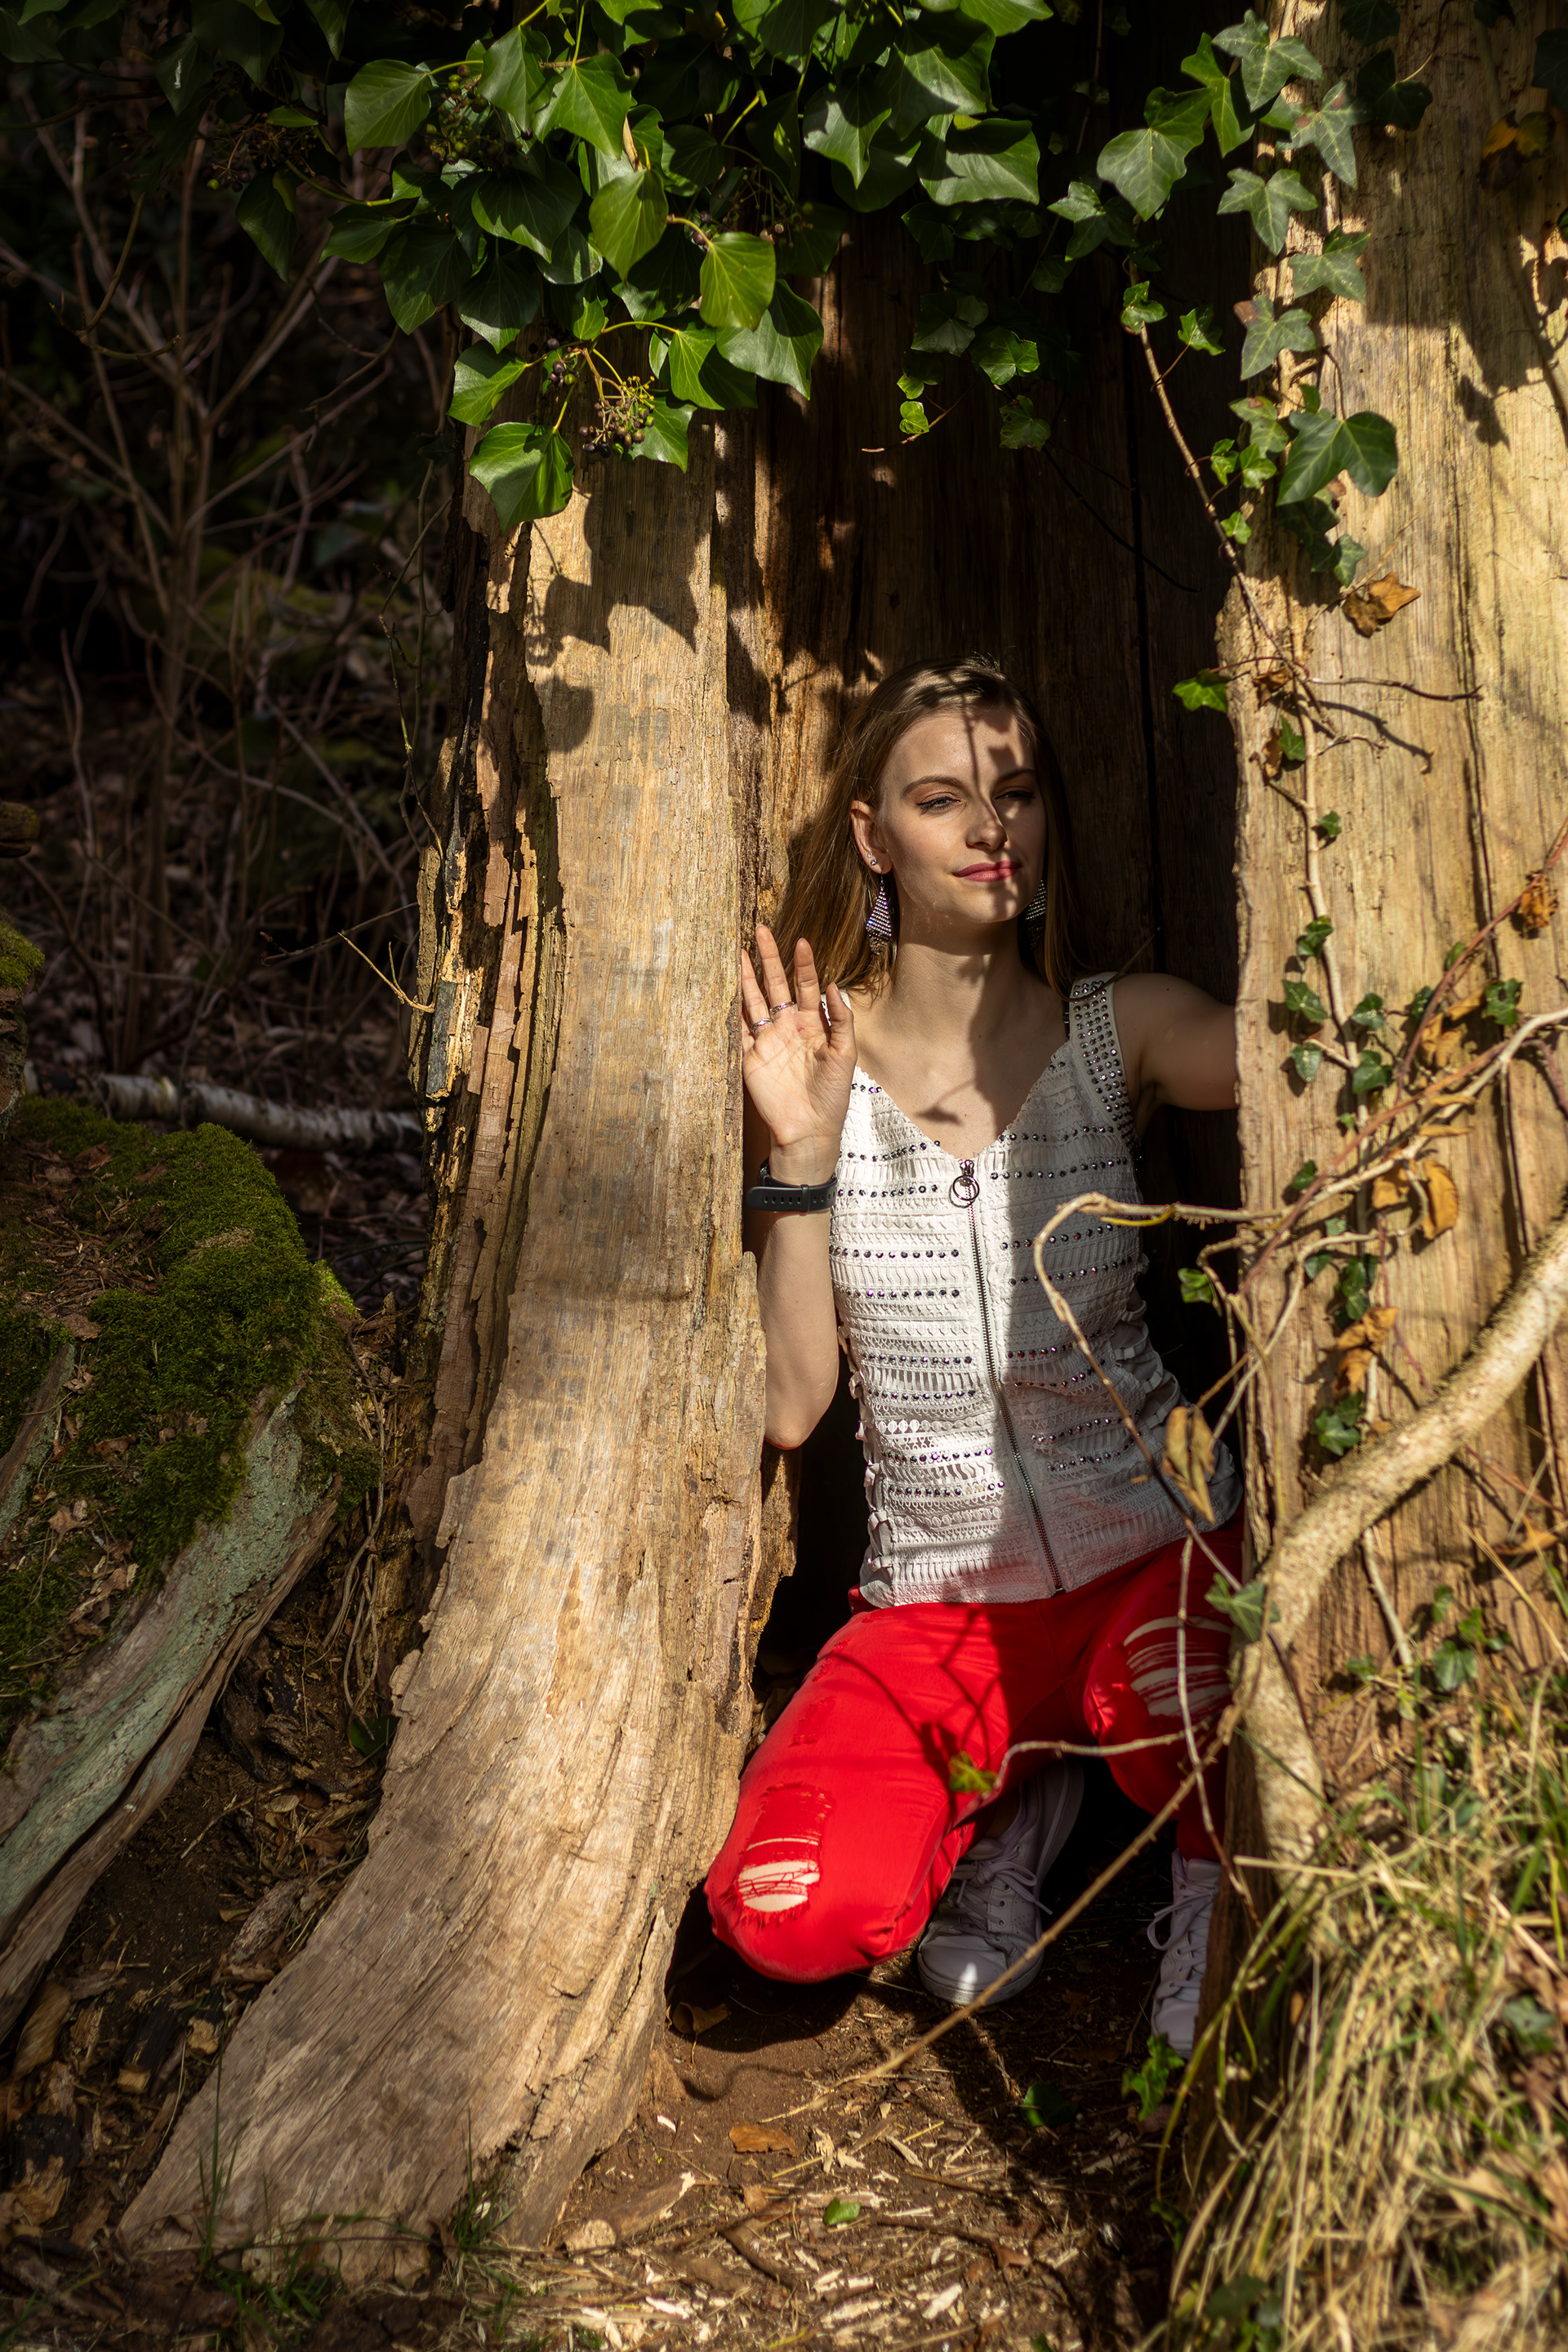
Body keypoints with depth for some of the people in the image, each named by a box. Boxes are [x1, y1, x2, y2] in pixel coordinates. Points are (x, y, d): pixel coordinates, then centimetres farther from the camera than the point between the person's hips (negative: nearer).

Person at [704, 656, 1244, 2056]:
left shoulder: (1123, 1034, -1)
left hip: (1152, 1549, -1)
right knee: (791, 1913, -22)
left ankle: (1217, 1889, 4)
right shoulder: (815, 1067, -1)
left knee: (1159, 1695, -36)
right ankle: (1013, 1798, 14)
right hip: (938, 1598, 1)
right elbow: (790, 1404, -6)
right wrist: (799, 1154, -15)